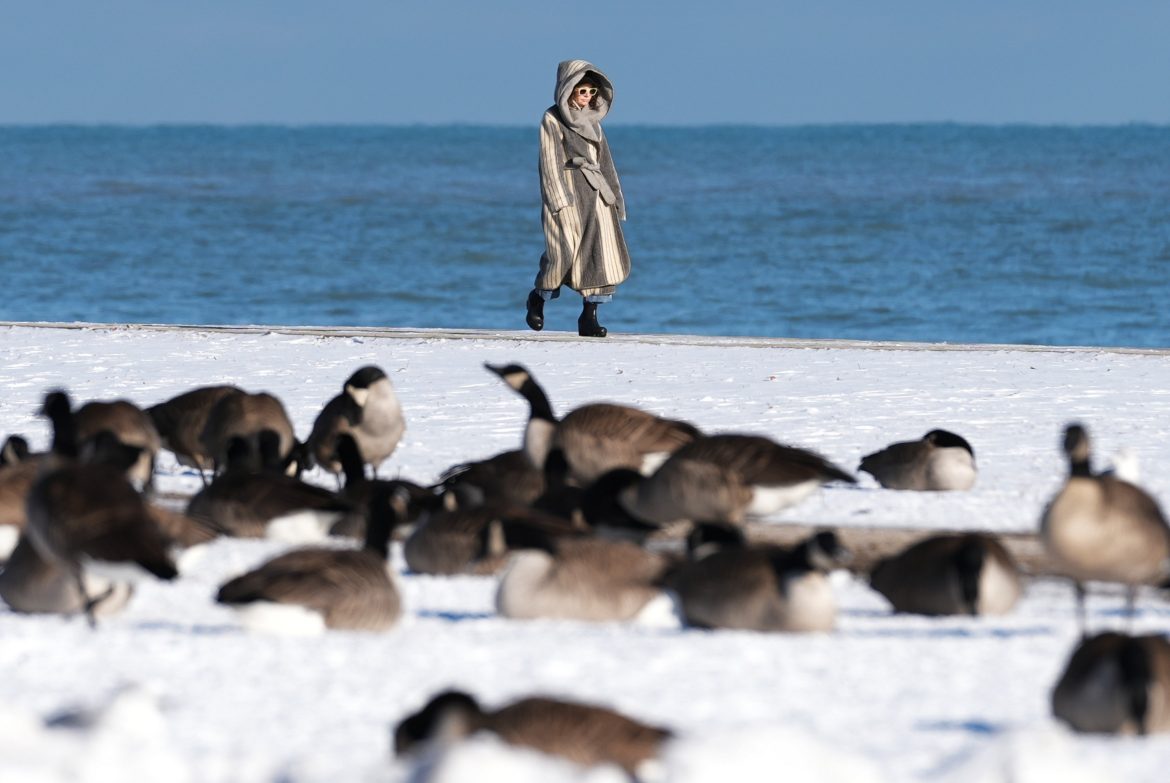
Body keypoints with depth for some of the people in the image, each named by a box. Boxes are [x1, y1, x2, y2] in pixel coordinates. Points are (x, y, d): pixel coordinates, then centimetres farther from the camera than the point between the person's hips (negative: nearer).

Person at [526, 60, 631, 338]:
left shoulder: (592, 119, 16)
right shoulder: (552, 120, -2)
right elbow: (550, 162, -7)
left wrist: (614, 196, 15)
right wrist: (560, 200, -16)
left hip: (596, 192, 6)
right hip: (568, 191, -6)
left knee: (603, 251, -5)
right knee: (564, 250, -13)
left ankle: (589, 317, -3)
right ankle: (539, 298, 14)